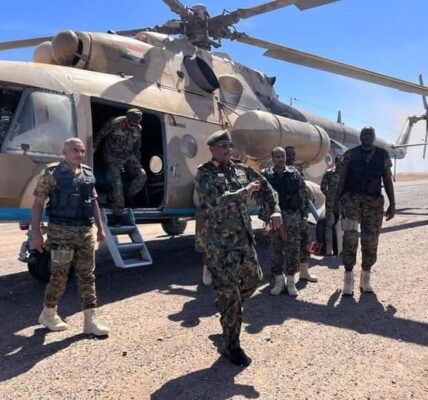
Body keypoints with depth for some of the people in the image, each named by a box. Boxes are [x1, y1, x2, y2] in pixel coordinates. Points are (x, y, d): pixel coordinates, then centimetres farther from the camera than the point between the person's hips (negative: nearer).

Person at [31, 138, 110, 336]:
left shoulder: (88, 173, 11)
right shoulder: (51, 173, -6)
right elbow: (38, 204, -7)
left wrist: (100, 228, 16)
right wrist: (36, 233, -12)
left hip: (86, 232, 5)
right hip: (61, 232, -5)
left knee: (87, 276, 5)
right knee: (59, 276, 4)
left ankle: (90, 321, 10)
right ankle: (48, 314, 27)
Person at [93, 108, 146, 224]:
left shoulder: (138, 129, -4)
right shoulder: (114, 124, -20)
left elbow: (137, 146, 11)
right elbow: (100, 135, -7)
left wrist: (138, 163, 15)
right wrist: (94, 148, -4)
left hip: (129, 156, 4)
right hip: (113, 159, -4)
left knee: (142, 175, -17)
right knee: (117, 185, -10)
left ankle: (127, 196, 3)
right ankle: (118, 215, 0)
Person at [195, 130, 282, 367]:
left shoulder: (241, 170, 10)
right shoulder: (204, 174, -7)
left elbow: (265, 188, 17)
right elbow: (215, 201, -23)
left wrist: (275, 210, 2)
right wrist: (244, 192, -19)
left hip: (244, 238, 7)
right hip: (220, 242, -7)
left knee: (253, 279, 19)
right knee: (229, 293, -2)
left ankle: (224, 306, 45)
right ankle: (232, 346, 11)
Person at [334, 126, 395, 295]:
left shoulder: (383, 156, 8)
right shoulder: (350, 154, 4)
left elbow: (388, 181, 9)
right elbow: (342, 179, 5)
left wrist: (392, 204, 5)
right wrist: (336, 201, 1)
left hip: (374, 202, 2)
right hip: (351, 199, -2)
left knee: (371, 240, 4)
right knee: (350, 237, -15)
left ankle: (365, 279, 19)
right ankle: (348, 278, -6)